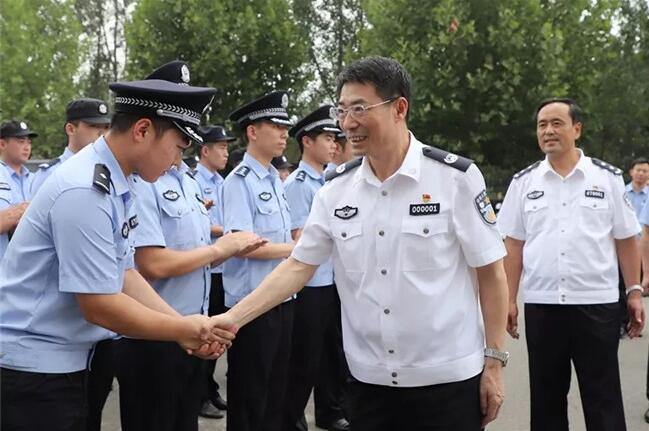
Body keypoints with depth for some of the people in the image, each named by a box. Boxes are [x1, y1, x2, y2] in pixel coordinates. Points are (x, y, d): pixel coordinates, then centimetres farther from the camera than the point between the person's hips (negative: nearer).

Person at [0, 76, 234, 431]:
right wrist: (183, 329, -13)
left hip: (66, 359, 9)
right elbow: (100, 306, -24)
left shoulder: (116, 185, 5)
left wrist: (185, 325, -2)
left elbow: (124, 274, 8)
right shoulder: (85, 191, -25)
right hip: (32, 365, -9)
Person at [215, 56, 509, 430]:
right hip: (368, 380, 3)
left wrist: (494, 362, -6)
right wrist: (233, 318, -5)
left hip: (448, 380, -3)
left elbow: (490, 273, -5)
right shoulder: (336, 189, 1)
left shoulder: (456, 177, -9)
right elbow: (299, 266, 4)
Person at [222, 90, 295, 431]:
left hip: (282, 298, 8)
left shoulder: (276, 180, 11)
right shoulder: (240, 181, -13)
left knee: (276, 389, 18)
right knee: (249, 396, 4)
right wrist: (296, 248, -12)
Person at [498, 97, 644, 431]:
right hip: (541, 305, 2)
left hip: (597, 303, -1)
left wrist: (634, 291, 0)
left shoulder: (608, 178, 2)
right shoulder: (523, 182, 5)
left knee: (603, 398, 6)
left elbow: (625, 240, 5)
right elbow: (514, 245, 6)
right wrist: (509, 299, 3)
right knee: (546, 396, 11)